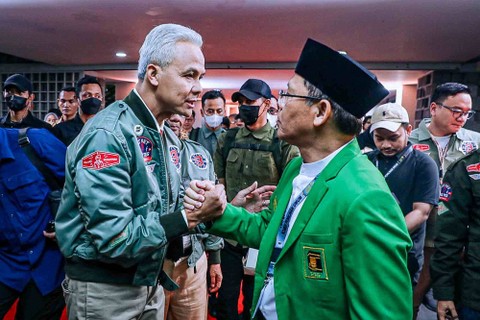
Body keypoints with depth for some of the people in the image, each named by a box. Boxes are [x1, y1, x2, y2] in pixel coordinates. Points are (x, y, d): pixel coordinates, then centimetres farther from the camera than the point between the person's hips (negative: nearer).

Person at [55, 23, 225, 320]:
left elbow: (166, 203, 6)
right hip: (104, 289, -7)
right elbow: (113, 239, -27)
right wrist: (189, 217, -22)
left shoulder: (163, 134, 4)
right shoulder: (107, 134, -24)